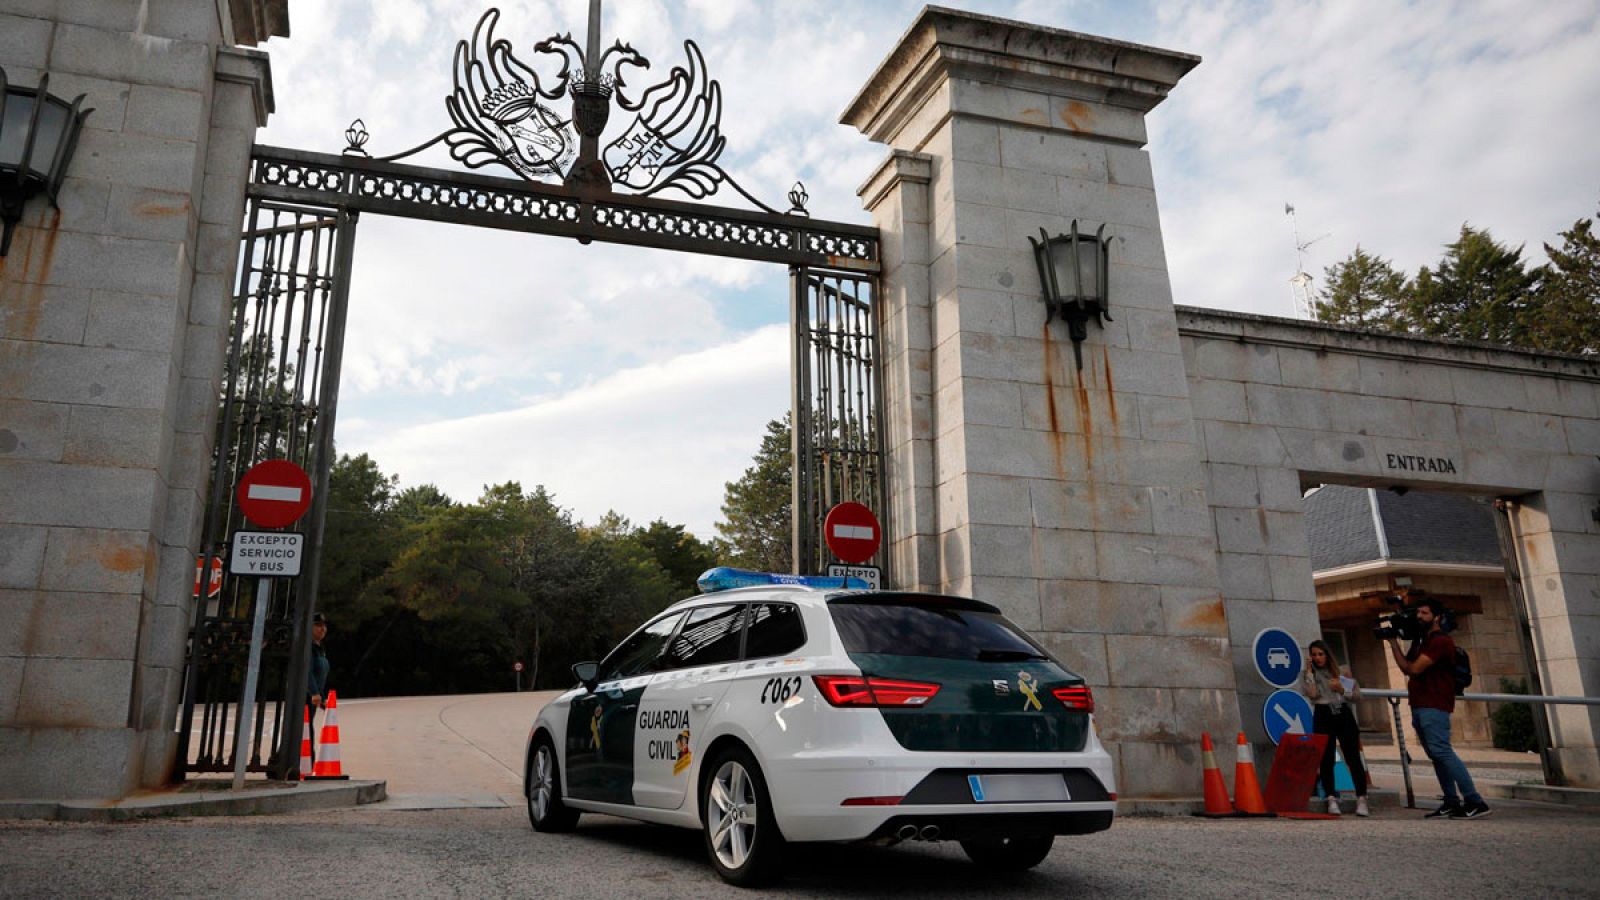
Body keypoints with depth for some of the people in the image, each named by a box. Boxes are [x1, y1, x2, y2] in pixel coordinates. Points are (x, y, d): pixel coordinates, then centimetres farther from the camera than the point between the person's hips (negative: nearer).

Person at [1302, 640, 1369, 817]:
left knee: (1353, 758, -4)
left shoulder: (1340, 673, 14)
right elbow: (1312, 694, -11)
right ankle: (1332, 800, 0)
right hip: (1323, 717, -1)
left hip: (1344, 715, 1)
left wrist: (1342, 690, -6)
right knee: (1326, 760, -3)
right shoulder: (1308, 676, 9)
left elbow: (1357, 694, 11)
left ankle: (1362, 799, -2)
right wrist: (1309, 671, -6)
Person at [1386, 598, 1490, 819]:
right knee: (1438, 755, 7)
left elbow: (1412, 669, -15)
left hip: (1434, 707, -10)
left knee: (1441, 751, -17)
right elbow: (1408, 667, 15)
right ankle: (1452, 803, 8)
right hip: (1420, 707, 10)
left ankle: (1475, 802, -17)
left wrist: (1394, 644, -1)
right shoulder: (1422, 640, 22)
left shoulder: (1440, 641, -9)